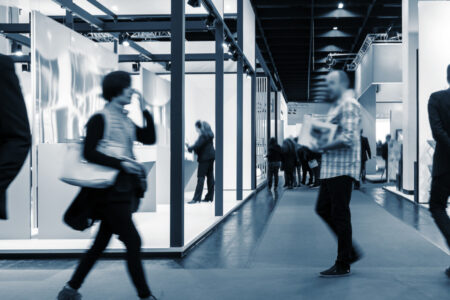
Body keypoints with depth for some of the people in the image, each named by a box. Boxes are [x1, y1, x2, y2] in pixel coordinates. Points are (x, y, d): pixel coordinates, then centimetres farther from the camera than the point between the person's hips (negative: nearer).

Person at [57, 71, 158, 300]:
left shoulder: (126, 121, 16)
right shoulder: (100, 119, -9)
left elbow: (149, 139, 11)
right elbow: (89, 153, -16)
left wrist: (145, 110, 5)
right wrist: (120, 164, -21)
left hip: (125, 190, 9)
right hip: (110, 192, -9)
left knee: (101, 243, 12)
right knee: (133, 242, -7)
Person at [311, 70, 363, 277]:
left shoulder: (349, 104, -11)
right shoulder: (336, 105, 20)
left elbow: (347, 138, -22)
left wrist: (322, 147, -17)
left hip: (342, 168, -10)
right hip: (331, 168, 10)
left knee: (339, 214, -4)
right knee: (323, 209, 14)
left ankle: (343, 265, 5)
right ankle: (350, 251, 24)